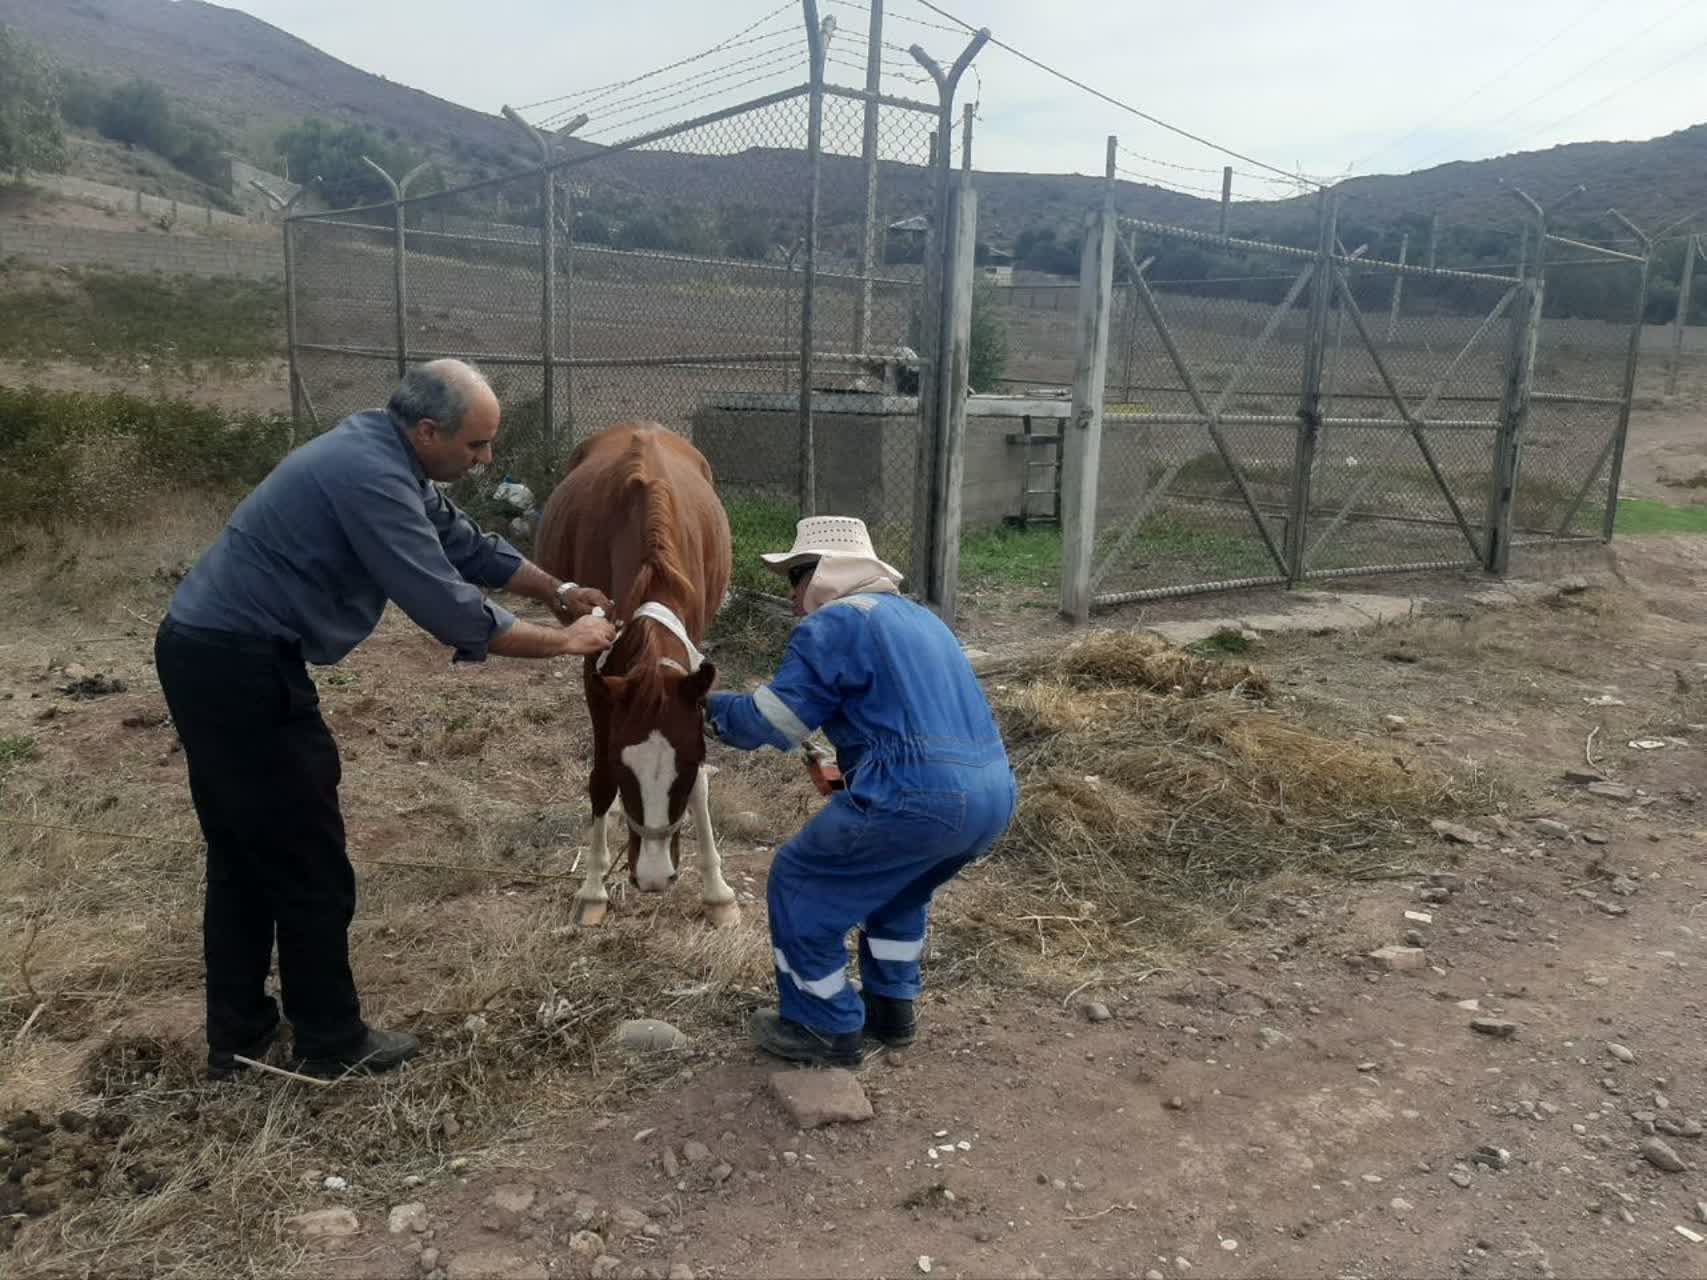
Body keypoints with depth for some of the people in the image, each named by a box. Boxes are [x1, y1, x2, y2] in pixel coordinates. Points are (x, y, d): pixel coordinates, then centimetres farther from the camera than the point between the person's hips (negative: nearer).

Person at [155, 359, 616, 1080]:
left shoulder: (387, 458, 8)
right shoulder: (369, 477, -23)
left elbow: (467, 545, 20)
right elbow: (451, 613, -24)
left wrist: (559, 593, 19)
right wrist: (563, 642, -14)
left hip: (214, 654, 10)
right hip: (238, 667, -10)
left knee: (245, 854, 18)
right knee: (306, 861, 2)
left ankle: (237, 1037, 31)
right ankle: (331, 1043, 19)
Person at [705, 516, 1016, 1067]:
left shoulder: (835, 623, -3)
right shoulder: (918, 618, 25)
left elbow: (771, 721, -2)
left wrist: (715, 709, 17)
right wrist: (856, 775, 33)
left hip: (919, 799, -9)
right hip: (994, 794, 9)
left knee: (800, 885, 12)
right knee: (897, 887, 35)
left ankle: (826, 1029, 23)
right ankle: (892, 1009, 41)